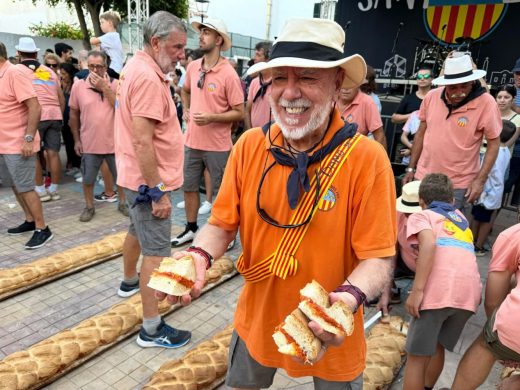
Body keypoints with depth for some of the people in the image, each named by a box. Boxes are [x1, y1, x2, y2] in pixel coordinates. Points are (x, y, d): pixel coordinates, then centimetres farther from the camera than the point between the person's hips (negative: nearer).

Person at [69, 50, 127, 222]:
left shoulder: (116, 84, -4)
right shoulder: (78, 85, -2)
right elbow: (73, 114, 5)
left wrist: (104, 88, -21)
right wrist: (76, 139, 5)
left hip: (114, 142, 0)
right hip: (89, 143, 1)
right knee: (88, 179, 10)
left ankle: (122, 203, 33)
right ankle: (89, 207, 30)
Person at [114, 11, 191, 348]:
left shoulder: (137, 67, 10)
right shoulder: (147, 77, -22)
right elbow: (143, 142, -27)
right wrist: (159, 191, -25)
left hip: (138, 175, 11)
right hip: (149, 180, -11)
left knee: (138, 230, 28)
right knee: (156, 252, -4)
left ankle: (130, 281, 52)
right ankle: (152, 329, 7)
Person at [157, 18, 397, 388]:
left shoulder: (367, 158, -21)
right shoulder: (249, 145, -11)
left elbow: (377, 258, -18)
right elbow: (222, 224, -4)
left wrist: (349, 298, -37)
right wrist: (199, 255, -23)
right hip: (256, 320, 3)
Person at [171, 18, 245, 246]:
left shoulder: (228, 74, -14)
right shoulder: (193, 67, 4)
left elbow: (239, 113, -13)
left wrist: (211, 117, -22)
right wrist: (186, 110, 11)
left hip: (217, 145, -6)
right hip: (192, 142, 6)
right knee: (189, 187, 16)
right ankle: (191, 229, 34)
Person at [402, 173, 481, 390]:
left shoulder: (421, 215, 13)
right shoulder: (461, 218, 30)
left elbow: (429, 244, -8)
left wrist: (417, 289, -13)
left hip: (438, 290, -6)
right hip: (470, 292, 6)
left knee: (416, 357, 6)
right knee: (437, 347, 25)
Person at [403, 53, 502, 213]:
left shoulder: (486, 103, -12)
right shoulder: (431, 97, -3)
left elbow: (494, 143, -6)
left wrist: (480, 180, -13)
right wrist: (411, 168, 8)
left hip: (458, 184, -3)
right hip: (423, 178, 3)